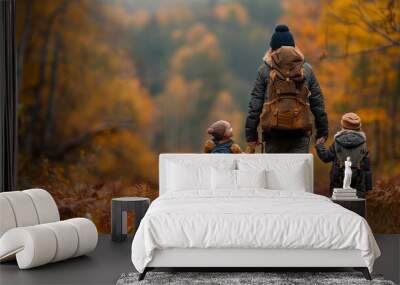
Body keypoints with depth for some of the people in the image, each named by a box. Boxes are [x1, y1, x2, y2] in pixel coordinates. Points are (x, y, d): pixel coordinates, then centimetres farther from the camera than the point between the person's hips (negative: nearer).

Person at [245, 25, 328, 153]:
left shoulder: (265, 69, 2)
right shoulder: (306, 69, 7)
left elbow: (255, 104, 0)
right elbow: (317, 103, 7)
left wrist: (251, 134, 3)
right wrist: (322, 132, 13)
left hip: (273, 133, -1)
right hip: (300, 133, 1)